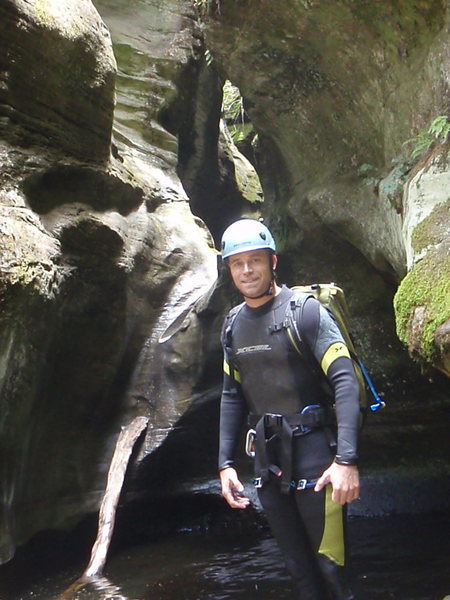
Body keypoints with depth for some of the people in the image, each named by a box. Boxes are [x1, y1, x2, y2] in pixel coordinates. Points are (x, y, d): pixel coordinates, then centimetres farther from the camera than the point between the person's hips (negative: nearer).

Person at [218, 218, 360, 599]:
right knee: (299, 568, 14)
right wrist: (225, 463, 9)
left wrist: (346, 460, -24)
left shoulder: (305, 311, -10)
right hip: (267, 455, 6)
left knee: (330, 566, -4)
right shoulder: (234, 325, 9)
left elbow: (346, 382, -16)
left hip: (313, 453, -5)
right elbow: (232, 396, 14)